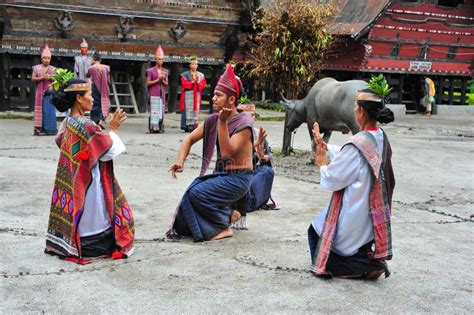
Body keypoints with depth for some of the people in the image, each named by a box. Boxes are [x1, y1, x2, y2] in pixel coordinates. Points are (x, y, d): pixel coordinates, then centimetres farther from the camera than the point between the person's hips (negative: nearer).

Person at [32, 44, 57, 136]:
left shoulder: (53, 69, 8)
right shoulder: (37, 68, 8)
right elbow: (33, 79, 1)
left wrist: (50, 77, -11)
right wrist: (42, 77, -11)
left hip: (50, 92, 0)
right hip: (40, 92, 0)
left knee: (49, 110, -5)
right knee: (40, 109, -2)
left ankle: (49, 129, -1)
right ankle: (38, 128, -3)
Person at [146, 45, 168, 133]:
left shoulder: (165, 71, 14)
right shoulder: (151, 71, 2)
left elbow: (166, 83, 13)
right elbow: (148, 83, -2)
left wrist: (162, 80, -8)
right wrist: (157, 80, -10)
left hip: (162, 94, 4)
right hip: (153, 94, -4)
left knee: (161, 110, 1)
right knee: (153, 110, -8)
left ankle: (160, 127, 5)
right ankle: (153, 128, -5)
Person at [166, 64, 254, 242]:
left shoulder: (243, 123, -16)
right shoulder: (212, 120, 4)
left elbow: (227, 152, -26)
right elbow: (190, 139, 9)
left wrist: (223, 122, -30)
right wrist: (180, 161, -7)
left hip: (238, 178, -7)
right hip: (220, 174, 7)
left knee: (196, 193, -24)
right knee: (190, 194, -12)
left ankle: (223, 227, -3)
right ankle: (227, 214, 13)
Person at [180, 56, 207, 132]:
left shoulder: (201, 75, 14)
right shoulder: (185, 75, 4)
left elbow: (203, 85, 5)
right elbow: (185, 84, -7)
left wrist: (197, 82, -12)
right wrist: (192, 82, -13)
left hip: (197, 96, 3)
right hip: (188, 96, -3)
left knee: (196, 110, 1)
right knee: (188, 111, -8)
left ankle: (194, 125, 4)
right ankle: (188, 126, -8)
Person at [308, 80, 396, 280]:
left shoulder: (358, 144, -26)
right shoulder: (381, 139, 0)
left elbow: (332, 179, -17)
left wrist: (323, 165, 2)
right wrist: (324, 145, 15)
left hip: (354, 215, -8)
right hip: (373, 213, 8)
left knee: (315, 231, 16)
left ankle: (363, 265, 1)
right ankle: (370, 260, 9)